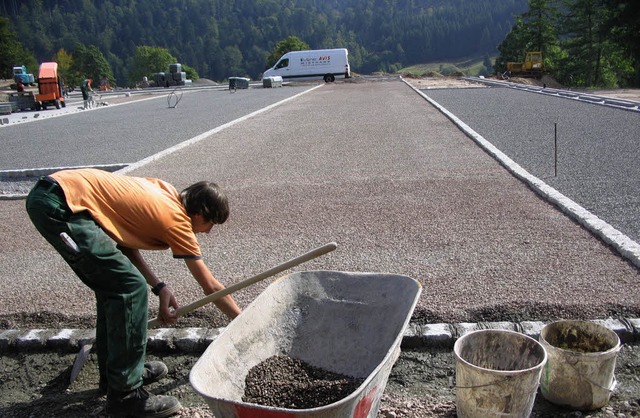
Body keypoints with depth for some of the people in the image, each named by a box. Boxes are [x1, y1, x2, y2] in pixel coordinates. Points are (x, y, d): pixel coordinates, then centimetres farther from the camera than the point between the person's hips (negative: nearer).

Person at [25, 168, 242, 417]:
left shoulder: (165, 192, 14)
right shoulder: (176, 221, -6)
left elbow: (125, 239, 15)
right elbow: (211, 288, 1)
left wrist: (159, 287, 6)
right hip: (61, 206, -10)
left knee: (113, 284, 18)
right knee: (131, 288, -9)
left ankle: (113, 371, 30)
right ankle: (124, 392, 0)